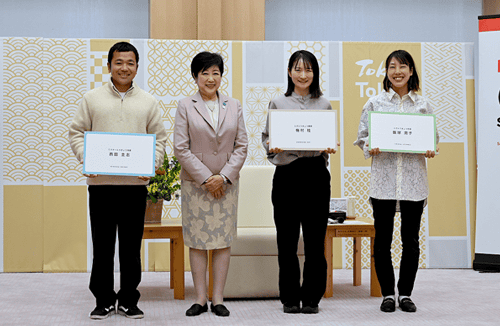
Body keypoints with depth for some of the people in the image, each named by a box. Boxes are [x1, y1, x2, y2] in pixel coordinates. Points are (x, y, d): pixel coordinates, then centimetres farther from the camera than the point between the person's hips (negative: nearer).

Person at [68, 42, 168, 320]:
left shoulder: (148, 102, 10)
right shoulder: (92, 99, 8)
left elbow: (159, 137, 10)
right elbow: (77, 132, 8)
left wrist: (152, 163, -6)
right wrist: (86, 159, -9)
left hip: (135, 183, 1)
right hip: (100, 182, -1)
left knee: (132, 246, 5)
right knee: (103, 245, 4)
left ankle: (129, 299, 17)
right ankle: (104, 300, 15)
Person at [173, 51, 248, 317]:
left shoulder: (234, 106, 8)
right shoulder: (185, 106, 0)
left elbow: (241, 146, 4)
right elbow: (181, 148, -5)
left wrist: (224, 176, -8)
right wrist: (206, 178, -10)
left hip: (227, 183, 2)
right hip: (194, 183, -2)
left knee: (223, 240, 3)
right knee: (197, 241, 2)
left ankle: (218, 299, 11)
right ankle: (200, 299, 11)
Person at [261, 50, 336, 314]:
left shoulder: (324, 104, 11)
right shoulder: (278, 103, 7)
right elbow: (266, 138, 8)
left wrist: (330, 147, -9)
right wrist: (272, 147, -13)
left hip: (316, 173, 1)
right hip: (287, 174, -1)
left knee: (315, 239, 1)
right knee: (287, 240, 1)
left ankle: (311, 297, 12)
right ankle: (290, 298, 13)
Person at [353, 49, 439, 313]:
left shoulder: (423, 105, 8)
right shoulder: (374, 103, 5)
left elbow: (434, 136, 13)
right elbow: (362, 136, 7)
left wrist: (431, 150, -7)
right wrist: (370, 149, -13)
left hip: (414, 180, 1)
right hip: (384, 179, -1)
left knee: (411, 240, 6)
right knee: (382, 240, 3)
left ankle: (405, 293, 19)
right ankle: (388, 294, 16)